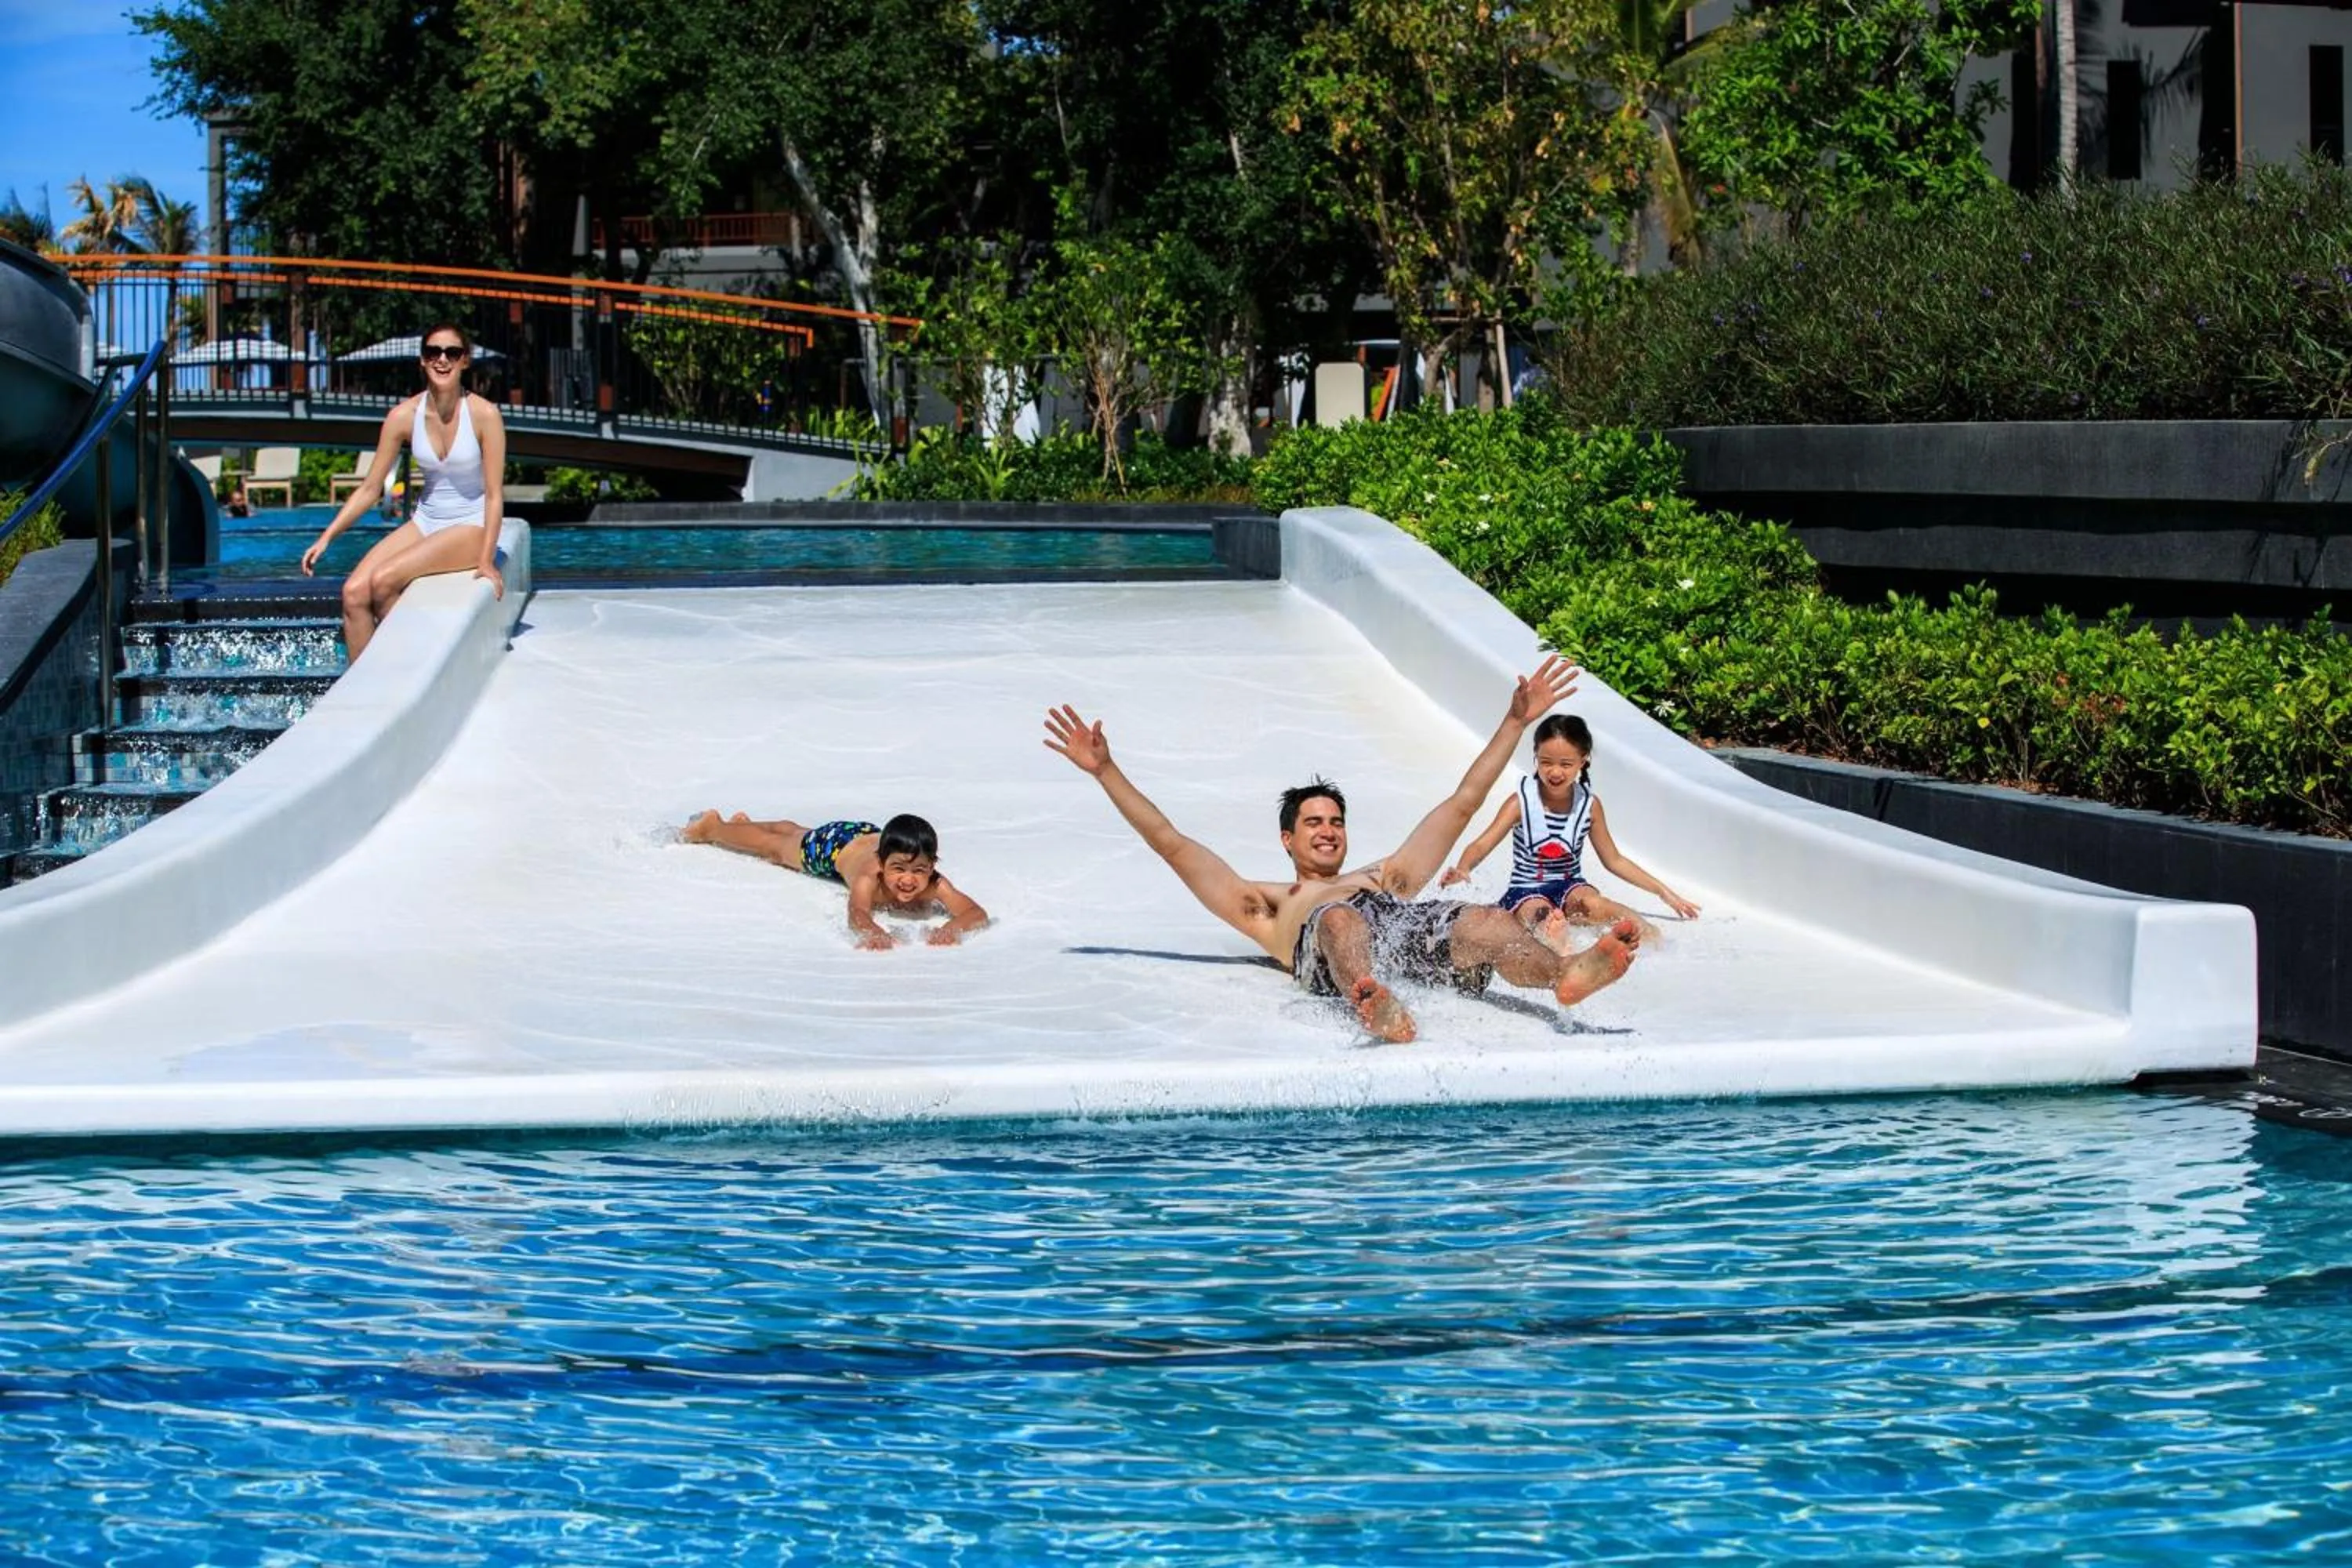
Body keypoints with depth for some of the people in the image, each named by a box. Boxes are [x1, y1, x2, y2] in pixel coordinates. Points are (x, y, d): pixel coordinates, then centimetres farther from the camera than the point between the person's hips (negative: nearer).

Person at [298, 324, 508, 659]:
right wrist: (327, 537, -7)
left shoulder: (483, 414, -15)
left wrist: (486, 559, -18)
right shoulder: (405, 416, -5)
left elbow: (494, 494, -12)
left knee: (383, 580, -25)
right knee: (354, 592, -15)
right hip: (425, 520, 5)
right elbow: (370, 488, 1)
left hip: (471, 527, -5)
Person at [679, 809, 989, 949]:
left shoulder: (935, 886, -47)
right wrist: (873, 934, -89)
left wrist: (951, 929, -77)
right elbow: (857, 914, -67)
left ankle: (744, 823, 67)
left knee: (797, 833, 35)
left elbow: (977, 914, -57)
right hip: (837, 845, -4)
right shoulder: (869, 878, -52)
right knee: (776, 848, 27)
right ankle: (713, 826, 57)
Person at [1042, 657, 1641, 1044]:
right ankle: (1382, 1013, -74)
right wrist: (1106, 771, 34)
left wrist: (1515, 723, 50)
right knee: (1341, 919, -41)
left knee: (1490, 922, -31)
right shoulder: (1266, 903, 41)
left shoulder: (1387, 876, 48)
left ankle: (1565, 973, -66)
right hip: (1329, 957, -3)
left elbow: (1462, 804, 50)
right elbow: (1171, 843, 37)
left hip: (1415, 925, 3)